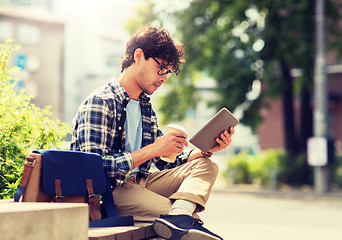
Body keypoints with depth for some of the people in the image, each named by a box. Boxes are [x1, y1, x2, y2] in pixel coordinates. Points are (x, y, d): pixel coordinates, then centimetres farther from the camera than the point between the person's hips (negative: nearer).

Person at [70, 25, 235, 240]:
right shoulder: (99, 103, -10)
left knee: (206, 166, -11)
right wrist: (152, 150, -20)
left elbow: (166, 163, 19)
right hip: (109, 192, -10)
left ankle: (179, 215, -33)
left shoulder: (145, 107, 19)